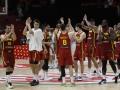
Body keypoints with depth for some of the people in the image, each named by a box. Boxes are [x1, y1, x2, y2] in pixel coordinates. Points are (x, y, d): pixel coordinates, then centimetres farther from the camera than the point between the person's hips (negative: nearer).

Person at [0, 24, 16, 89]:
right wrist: (10, 33, -31)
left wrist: (13, 31, -25)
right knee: (8, 67, -17)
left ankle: (7, 80, 28)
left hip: (11, 53, 4)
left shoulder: (12, 35, 7)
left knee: (11, 68, 8)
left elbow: (15, 38, -17)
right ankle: (9, 82, -18)